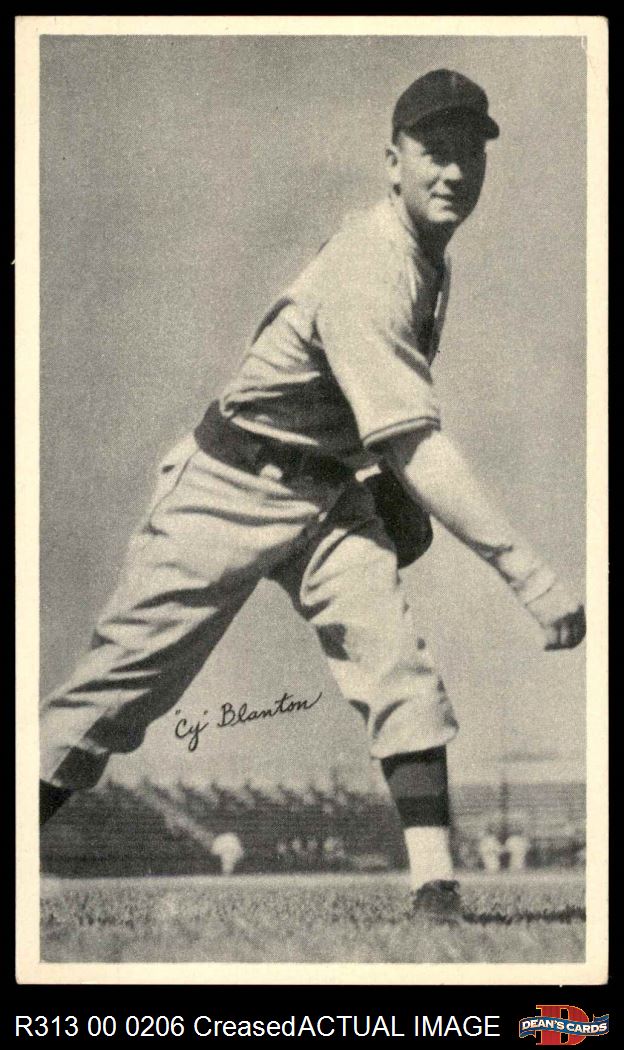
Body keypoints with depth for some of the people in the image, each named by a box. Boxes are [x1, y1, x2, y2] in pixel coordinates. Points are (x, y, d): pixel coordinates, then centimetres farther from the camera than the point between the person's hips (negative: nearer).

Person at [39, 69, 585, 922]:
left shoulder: (427, 259, 3)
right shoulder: (366, 274, -27)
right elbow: (415, 445, -35)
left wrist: (400, 502, 8)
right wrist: (525, 571, -40)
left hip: (332, 496, 7)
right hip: (233, 491, -7)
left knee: (396, 664, -11)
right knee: (126, 676, -3)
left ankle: (436, 886, -15)